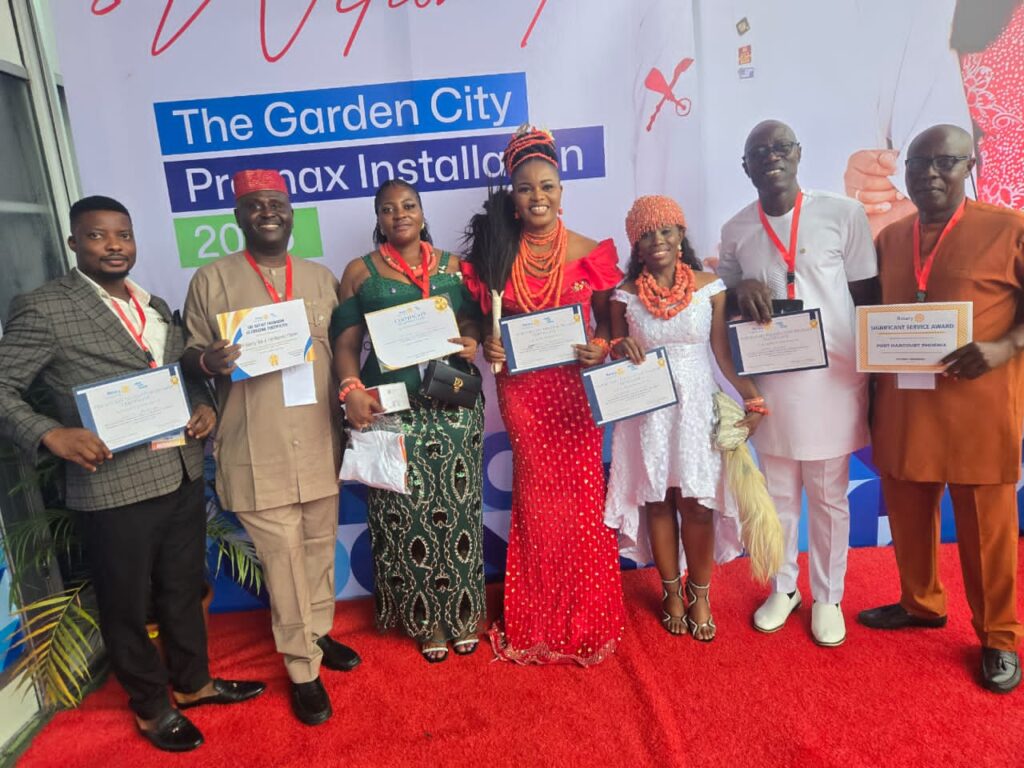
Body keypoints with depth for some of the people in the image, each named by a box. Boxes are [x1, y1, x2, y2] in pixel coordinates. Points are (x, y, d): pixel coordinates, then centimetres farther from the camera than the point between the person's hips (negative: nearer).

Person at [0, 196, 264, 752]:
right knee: (127, 606, 14)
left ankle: (192, 681, 42)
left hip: (183, 475, 6)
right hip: (115, 487, -6)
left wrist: (203, 403, 0)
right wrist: (52, 435, -24)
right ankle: (151, 706, 35)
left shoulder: (156, 306, 12)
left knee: (184, 591, 21)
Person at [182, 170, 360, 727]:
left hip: (319, 444, 4)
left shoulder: (321, 278, 9)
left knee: (320, 548, 16)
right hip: (256, 452, -3)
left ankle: (318, 634, 39)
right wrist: (208, 361, -20)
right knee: (284, 560, 3)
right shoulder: (211, 279, 0)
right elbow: (190, 354, 3)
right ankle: (303, 670, 20)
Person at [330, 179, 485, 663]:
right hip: (392, 408, -1)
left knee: (458, 507, 7)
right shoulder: (360, 272, 5)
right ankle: (424, 618, 22)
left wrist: (473, 341, -10)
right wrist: (352, 389, -16)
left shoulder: (452, 265, 10)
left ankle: (461, 612, 25)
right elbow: (345, 342, 0)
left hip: (454, 404, 2)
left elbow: (473, 320, 13)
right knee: (407, 514, 4)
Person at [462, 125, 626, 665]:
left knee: (582, 502, 6)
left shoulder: (590, 253, -1)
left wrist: (601, 348, -16)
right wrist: (488, 347, -11)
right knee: (537, 503, 10)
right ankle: (540, 626, 30)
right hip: (522, 394, 1)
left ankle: (586, 622, 28)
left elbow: (609, 322, 5)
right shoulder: (496, 255, 2)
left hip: (575, 393, -1)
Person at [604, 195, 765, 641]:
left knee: (696, 501, 2)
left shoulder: (710, 287, -2)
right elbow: (615, 357, 7)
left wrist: (751, 395, -14)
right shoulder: (624, 296, -1)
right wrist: (621, 349, -16)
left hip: (697, 407, -1)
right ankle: (672, 591, 28)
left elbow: (724, 353, -1)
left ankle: (699, 595, 23)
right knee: (658, 500, 8)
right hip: (648, 412, 1)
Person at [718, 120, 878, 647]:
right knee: (779, 495, 14)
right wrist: (742, 289, -11)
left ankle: (827, 597, 31)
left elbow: (867, 298, 0)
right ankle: (783, 588, 34)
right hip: (769, 383, 2)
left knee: (829, 497, 11)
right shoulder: (735, 231, 3)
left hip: (833, 380, -2)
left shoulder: (843, 214, -5)